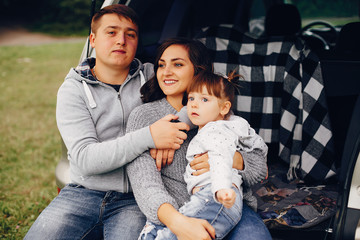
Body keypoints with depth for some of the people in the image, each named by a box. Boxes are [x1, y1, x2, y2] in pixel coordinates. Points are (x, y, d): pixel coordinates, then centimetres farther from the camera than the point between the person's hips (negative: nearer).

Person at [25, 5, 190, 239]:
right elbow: (85, 158, -12)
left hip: (134, 201, 0)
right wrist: (149, 137, -23)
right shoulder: (73, 90, 1)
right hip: (83, 193, 1)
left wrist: (168, 133, -8)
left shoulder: (152, 77, 7)